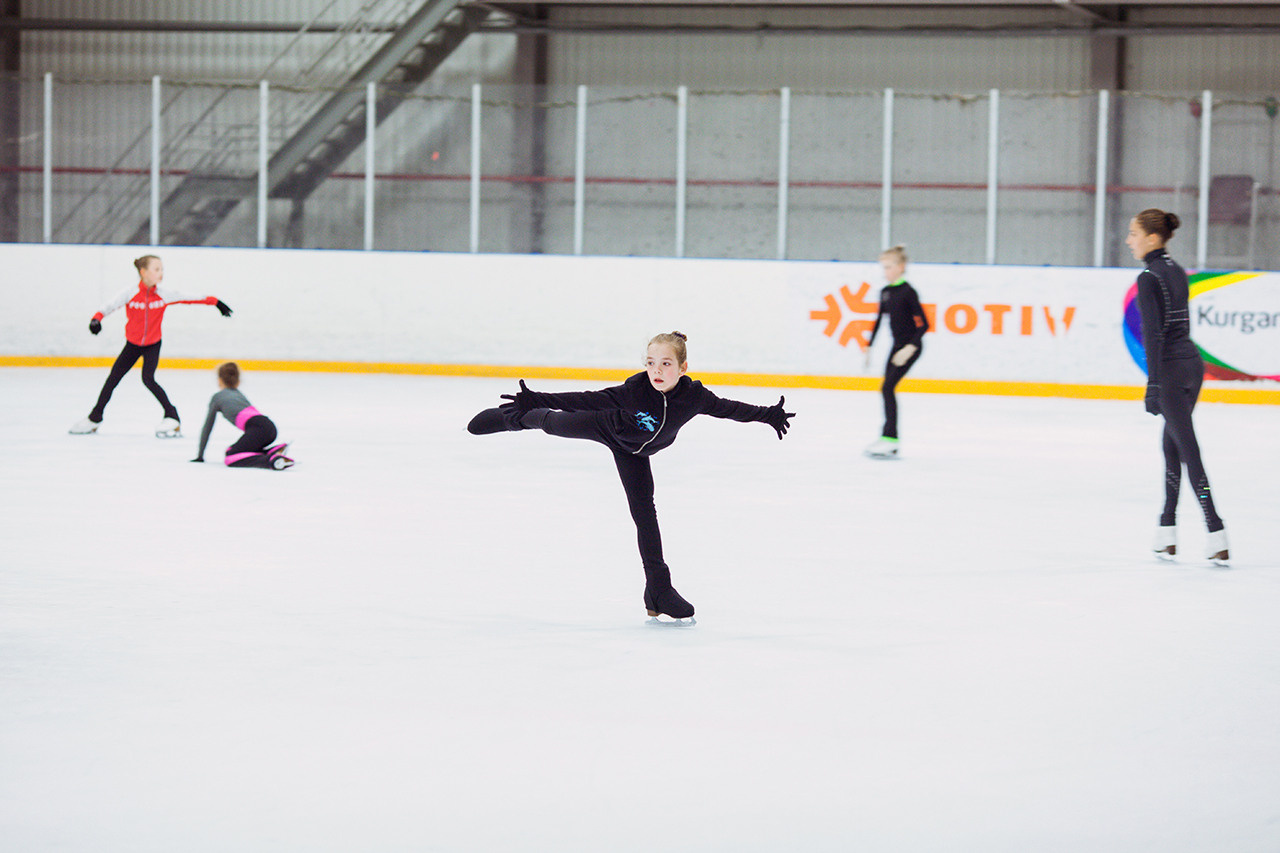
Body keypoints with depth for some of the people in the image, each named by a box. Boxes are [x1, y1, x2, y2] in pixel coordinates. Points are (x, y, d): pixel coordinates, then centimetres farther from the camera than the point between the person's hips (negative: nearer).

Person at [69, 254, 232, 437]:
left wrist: (215, 301, -7)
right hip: (133, 344, 1)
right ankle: (95, 418, 22)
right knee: (113, 378, 6)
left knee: (148, 379, -20)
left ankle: (172, 417, -11)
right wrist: (97, 319, -45)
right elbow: (110, 306, -26)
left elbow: (189, 299, -6)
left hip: (152, 345, -1)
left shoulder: (163, 294, -12)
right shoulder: (130, 294, -17)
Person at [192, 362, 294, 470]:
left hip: (257, 428, -6)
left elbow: (207, 427, 20)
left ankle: (271, 460, -32)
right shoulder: (239, 394, 34)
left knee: (231, 458, -11)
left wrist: (200, 455, 28)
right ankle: (274, 451, 4)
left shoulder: (216, 397, 18)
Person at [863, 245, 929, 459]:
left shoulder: (907, 292, -15)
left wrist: (910, 348, -24)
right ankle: (891, 440, 11)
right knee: (887, 389, 6)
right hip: (897, 345, 8)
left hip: (911, 347, -8)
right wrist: (869, 347, 19)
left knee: (887, 387, -14)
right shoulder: (885, 292, 9)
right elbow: (879, 319, 19)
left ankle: (888, 438, -13)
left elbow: (923, 324, -17)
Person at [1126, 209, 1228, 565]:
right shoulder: (1177, 271, 13)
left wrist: (1153, 384, -18)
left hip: (1171, 367, -9)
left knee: (1189, 453, -6)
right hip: (1193, 362, 9)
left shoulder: (1149, 278, -13)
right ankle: (1167, 533, 17)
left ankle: (1217, 537, -9)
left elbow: (1153, 333, -18)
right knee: (1172, 446, 16)